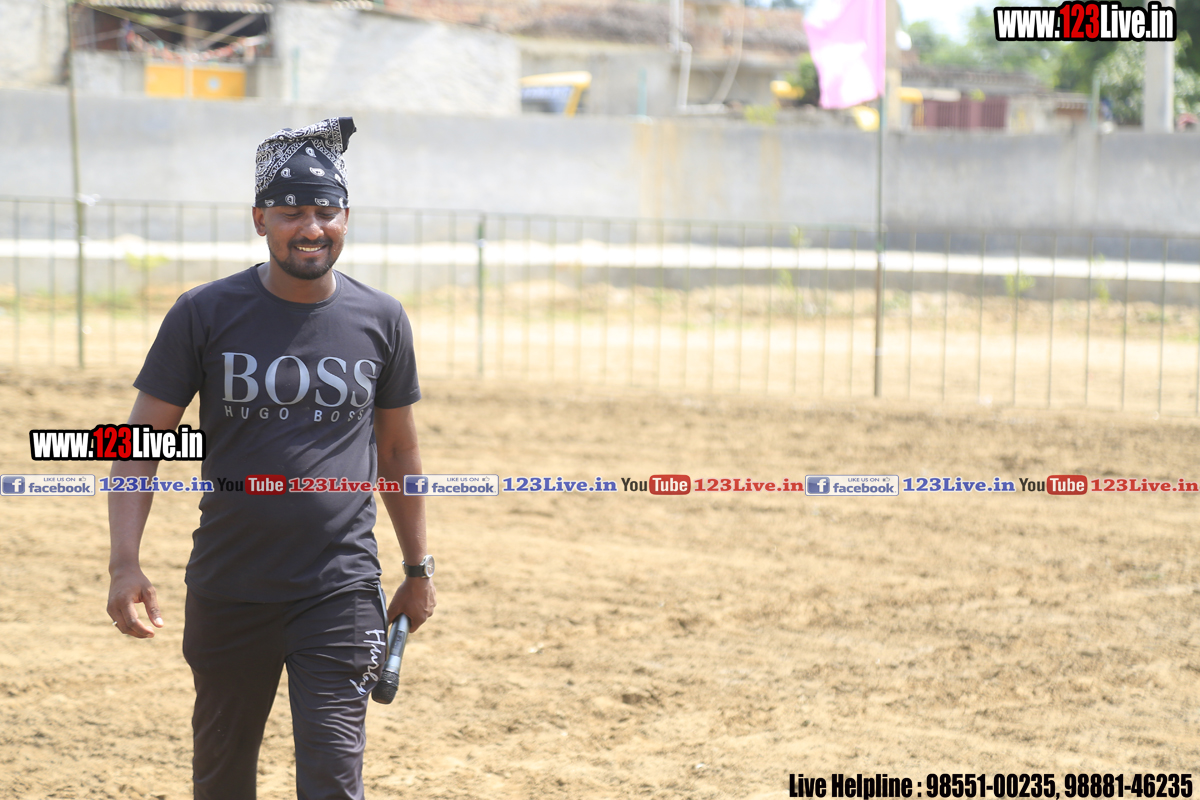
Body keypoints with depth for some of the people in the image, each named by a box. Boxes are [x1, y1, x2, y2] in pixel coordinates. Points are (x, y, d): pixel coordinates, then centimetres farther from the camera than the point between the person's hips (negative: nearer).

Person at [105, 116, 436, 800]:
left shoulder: (382, 320, 3)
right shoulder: (204, 315, -3)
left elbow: (398, 450, 14)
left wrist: (419, 568, 16)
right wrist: (125, 563, -14)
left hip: (341, 590, 0)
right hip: (228, 590, 1)